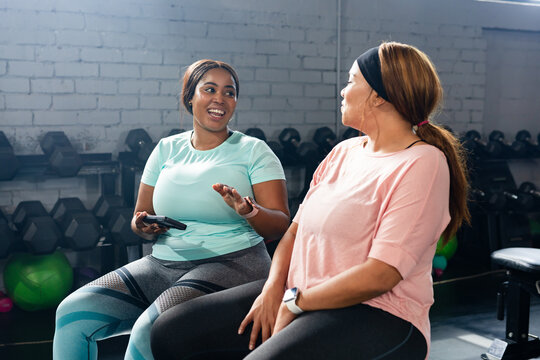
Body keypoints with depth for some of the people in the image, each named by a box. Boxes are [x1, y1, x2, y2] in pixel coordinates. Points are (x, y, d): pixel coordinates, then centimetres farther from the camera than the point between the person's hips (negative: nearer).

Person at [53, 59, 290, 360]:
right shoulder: (167, 149, 14)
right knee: (72, 312, -11)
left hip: (231, 263, -4)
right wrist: (143, 227, -6)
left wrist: (249, 212, -25)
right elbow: (140, 217, 18)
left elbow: (280, 225, -4)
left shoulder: (253, 150, 2)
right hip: (162, 264, 5)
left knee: (151, 330, -30)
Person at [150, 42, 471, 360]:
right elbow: (297, 227, 12)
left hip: (378, 315, -7)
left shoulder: (422, 164, -11)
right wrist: (273, 289, -6)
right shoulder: (344, 151, 15)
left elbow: (381, 276, -19)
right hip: (296, 294, 8)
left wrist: (295, 302, -13)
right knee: (171, 331, -3)